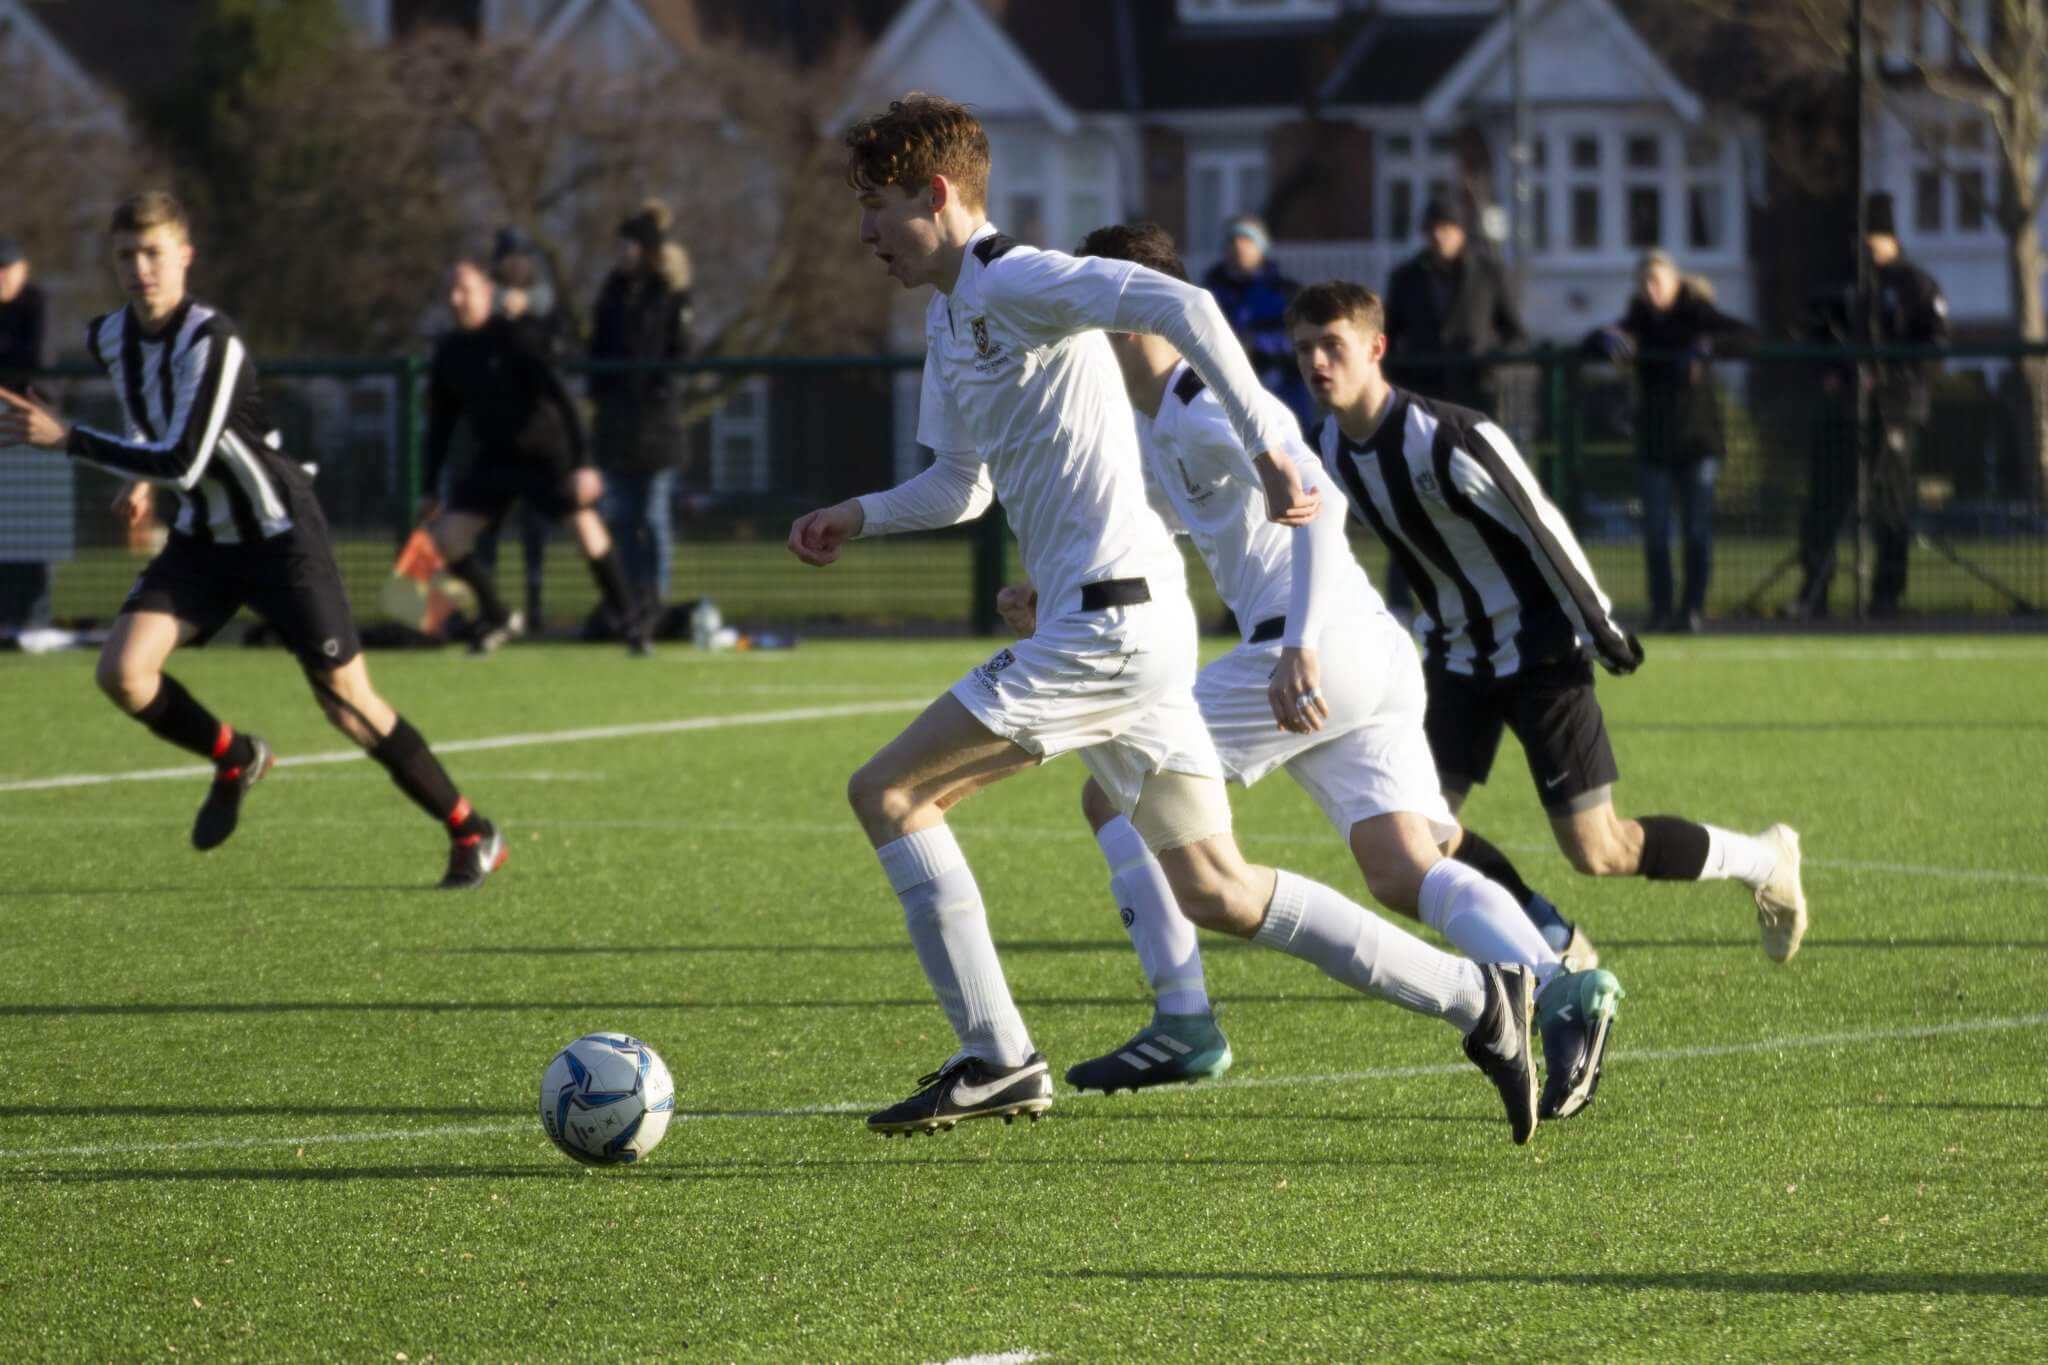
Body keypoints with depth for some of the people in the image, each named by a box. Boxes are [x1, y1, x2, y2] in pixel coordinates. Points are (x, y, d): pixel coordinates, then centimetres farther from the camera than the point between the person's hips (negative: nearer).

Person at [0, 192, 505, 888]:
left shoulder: (210, 341, -25)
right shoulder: (109, 338, -1)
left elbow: (183, 463, -32)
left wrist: (65, 438, -31)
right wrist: (139, 478, 15)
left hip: (280, 534, -6)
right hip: (203, 537, 6)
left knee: (347, 701, -6)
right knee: (122, 670, -14)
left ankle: (471, 833, 10)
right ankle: (234, 759, 14)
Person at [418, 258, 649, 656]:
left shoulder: (510, 337, -14)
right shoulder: (448, 354, 2)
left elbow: (559, 397, -17)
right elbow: (440, 424, 11)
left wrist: (582, 463, -24)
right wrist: (430, 490, 9)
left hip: (547, 454, -5)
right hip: (495, 457, 5)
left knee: (588, 533, -16)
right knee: (446, 536, -9)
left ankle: (632, 623, 0)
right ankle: (496, 618, 10)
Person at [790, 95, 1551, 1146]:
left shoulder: (1014, 283, -11)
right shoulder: (949, 318, 20)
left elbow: (1179, 307, -25)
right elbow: (962, 487, 30)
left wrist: (1263, 443, -30)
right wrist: (859, 517, 14)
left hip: (1110, 620, -10)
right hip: (1126, 626, 10)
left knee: (886, 792, -7)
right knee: (1212, 889, 10)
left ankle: (996, 1059, -6)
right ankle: (1476, 1000, 10)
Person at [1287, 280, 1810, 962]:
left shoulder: (1448, 440, -27)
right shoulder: (1334, 444, -3)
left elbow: (1542, 528, -19)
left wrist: (1599, 627, -13)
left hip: (1537, 649, -7)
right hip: (1457, 655, 7)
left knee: (1596, 850, -6)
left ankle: (1764, 860, 18)